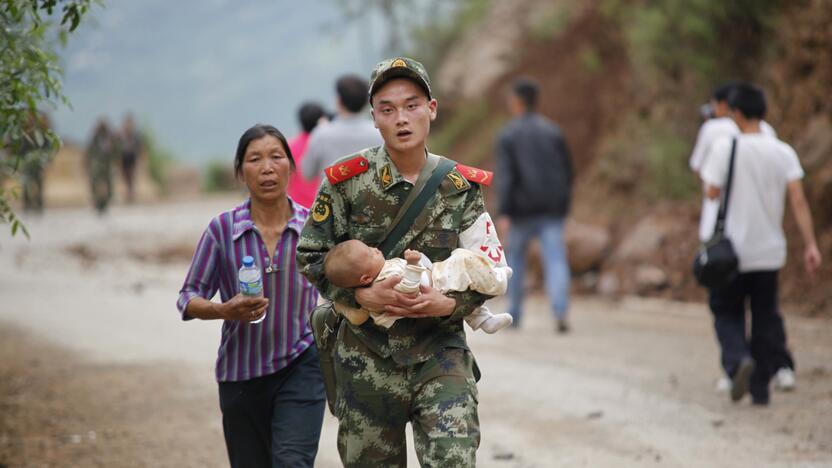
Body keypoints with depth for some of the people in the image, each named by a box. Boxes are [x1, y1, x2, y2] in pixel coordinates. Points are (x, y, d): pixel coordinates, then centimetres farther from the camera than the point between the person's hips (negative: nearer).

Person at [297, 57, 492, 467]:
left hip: (439, 351, 0)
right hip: (367, 355, 0)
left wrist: (448, 304, -15)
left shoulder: (461, 186, 0)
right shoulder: (346, 182, -4)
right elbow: (311, 256, 0)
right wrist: (363, 295, -15)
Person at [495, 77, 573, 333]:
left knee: (515, 255, 19)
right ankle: (561, 312, -27)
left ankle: (514, 313, 25)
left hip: (523, 208, -2)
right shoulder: (553, 131, 9)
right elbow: (567, 170, 11)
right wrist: (564, 206, 21)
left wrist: (503, 214, -16)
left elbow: (504, 176, -12)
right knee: (555, 261, -7)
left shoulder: (507, 135, -2)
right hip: (552, 210, 2)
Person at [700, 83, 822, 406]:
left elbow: (712, 193, -10)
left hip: (733, 250, -3)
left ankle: (738, 359, -17)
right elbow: (798, 201, -8)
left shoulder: (724, 148, -9)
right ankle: (760, 388, 12)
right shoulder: (783, 152, -1)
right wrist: (811, 245, -8)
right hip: (770, 250, 3)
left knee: (726, 311, 11)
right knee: (766, 316, 12)